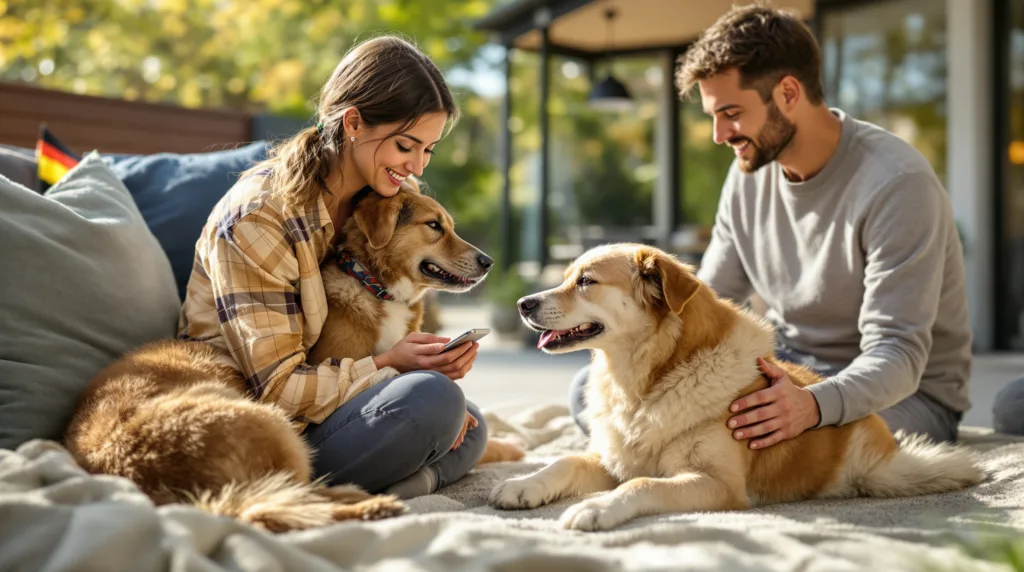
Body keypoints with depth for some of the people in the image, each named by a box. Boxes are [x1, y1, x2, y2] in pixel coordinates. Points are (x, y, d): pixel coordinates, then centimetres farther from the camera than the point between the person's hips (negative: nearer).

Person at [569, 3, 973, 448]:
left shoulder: (895, 183, -22)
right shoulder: (751, 169, 1)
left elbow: (897, 354, -27)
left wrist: (814, 406, -48)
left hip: (901, 391, -6)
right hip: (783, 367, 6)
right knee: (592, 389, -7)